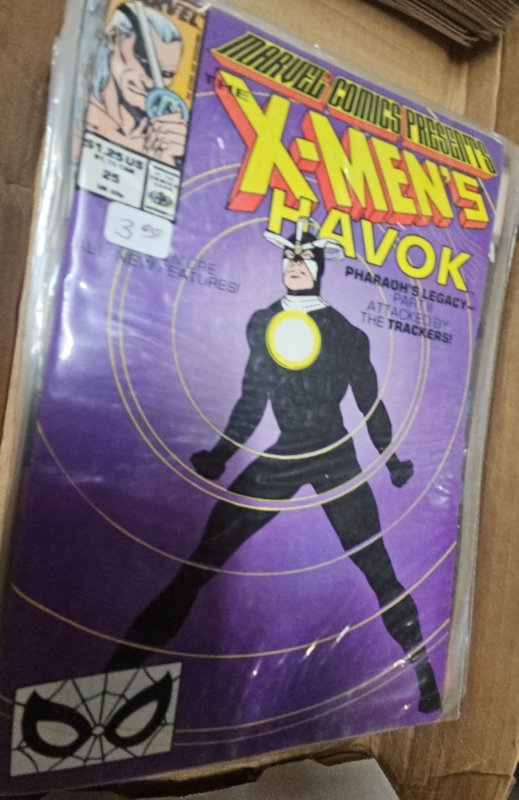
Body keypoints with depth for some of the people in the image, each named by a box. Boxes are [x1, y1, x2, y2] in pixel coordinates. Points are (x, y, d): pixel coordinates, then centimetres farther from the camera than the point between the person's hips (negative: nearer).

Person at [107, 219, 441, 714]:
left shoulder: (347, 333, 1)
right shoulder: (263, 324, 6)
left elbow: (370, 403, 11)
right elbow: (252, 402, 8)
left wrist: (391, 459, 13)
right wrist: (218, 458, 4)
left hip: (336, 458, -1)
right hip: (282, 456, 1)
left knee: (376, 567, -1)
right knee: (205, 557, -4)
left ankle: (423, 674, 23)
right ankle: (125, 662, 8)